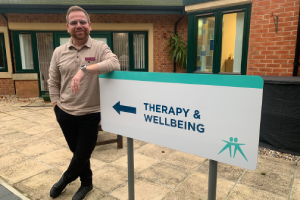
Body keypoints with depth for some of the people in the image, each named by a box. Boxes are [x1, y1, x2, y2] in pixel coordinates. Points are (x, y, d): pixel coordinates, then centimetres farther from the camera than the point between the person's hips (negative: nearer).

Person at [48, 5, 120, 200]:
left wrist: (85, 69, -37)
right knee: (78, 152, 18)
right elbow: (53, 82, 11)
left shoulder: (100, 47, -7)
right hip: (65, 114, 3)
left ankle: (65, 180, 42)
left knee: (82, 154, 10)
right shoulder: (59, 52, 3)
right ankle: (86, 183, 43)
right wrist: (57, 106, 5)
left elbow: (115, 64, -27)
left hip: (90, 115, -3)